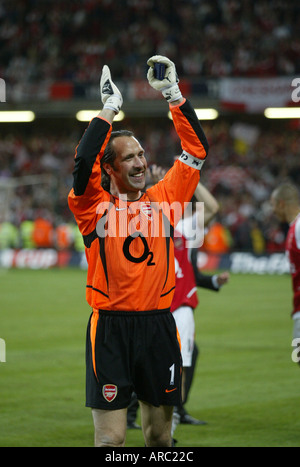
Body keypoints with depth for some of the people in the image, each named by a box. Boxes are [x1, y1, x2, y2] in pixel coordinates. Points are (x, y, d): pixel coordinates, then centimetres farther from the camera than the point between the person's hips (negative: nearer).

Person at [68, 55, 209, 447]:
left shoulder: (163, 199, 11)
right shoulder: (95, 206, 1)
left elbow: (197, 149, 11)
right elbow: (83, 163, -18)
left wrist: (174, 96, 6)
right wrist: (109, 109, -12)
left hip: (159, 326, 3)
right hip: (111, 329, -3)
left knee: (161, 432, 11)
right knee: (110, 436, -4)